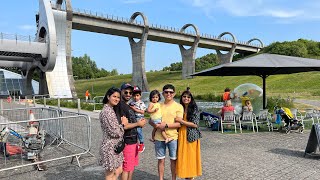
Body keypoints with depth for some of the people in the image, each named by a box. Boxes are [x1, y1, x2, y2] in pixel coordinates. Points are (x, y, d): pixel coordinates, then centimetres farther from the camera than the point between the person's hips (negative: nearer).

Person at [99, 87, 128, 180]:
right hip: (110, 147, -10)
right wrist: (123, 124, -7)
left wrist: (123, 122, 2)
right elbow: (114, 132, -23)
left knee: (118, 171, 18)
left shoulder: (111, 110, 11)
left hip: (115, 146, 10)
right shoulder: (107, 111, -20)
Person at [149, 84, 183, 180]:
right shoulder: (158, 106, 7)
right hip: (159, 137, 3)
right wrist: (156, 125, -12)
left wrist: (166, 125, -18)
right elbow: (150, 120, 8)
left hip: (173, 137, -2)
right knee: (161, 160, 11)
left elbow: (179, 124, -10)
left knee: (173, 160, 10)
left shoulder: (178, 106, -3)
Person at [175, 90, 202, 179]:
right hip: (181, 136, 4)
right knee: (182, 157, 7)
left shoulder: (194, 109, -5)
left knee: (191, 157, 3)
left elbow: (195, 124, -12)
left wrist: (182, 121, -17)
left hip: (191, 137, -4)